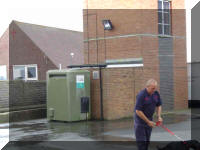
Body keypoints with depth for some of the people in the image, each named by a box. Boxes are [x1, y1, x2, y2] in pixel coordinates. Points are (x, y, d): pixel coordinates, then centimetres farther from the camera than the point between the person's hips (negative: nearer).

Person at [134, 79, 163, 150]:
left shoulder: (156, 93, -3)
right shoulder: (141, 95, -23)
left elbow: (158, 105, 12)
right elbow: (138, 111, -23)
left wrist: (159, 116, -6)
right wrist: (148, 122, -19)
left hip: (149, 120, 6)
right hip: (140, 121, -6)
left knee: (147, 141, 10)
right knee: (141, 141, -6)